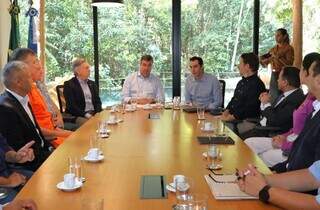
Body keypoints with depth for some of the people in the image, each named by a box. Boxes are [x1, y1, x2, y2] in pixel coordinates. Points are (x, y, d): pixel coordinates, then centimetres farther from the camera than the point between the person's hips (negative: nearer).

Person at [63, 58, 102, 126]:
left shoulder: (92, 84, 19)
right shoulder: (69, 85, -1)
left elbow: (97, 101, 15)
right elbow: (71, 105, -10)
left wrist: (98, 113, -6)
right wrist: (85, 114, -21)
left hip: (94, 114, 6)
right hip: (79, 116, -6)